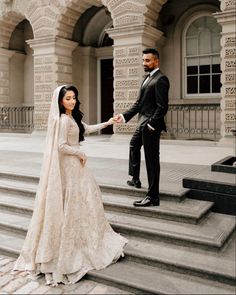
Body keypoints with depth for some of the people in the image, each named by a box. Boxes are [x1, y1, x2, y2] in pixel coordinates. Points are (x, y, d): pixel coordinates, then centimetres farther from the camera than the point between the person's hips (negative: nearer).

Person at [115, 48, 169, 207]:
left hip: (151, 125, -11)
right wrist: (125, 116, 5)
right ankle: (135, 179, 46)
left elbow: (162, 106, -20)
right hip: (142, 122, 11)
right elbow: (139, 103, 15)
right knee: (134, 146, 29)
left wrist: (151, 124, -24)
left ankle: (153, 197, 4)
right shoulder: (148, 78, 16)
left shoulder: (160, 79, -13)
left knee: (152, 159, -5)